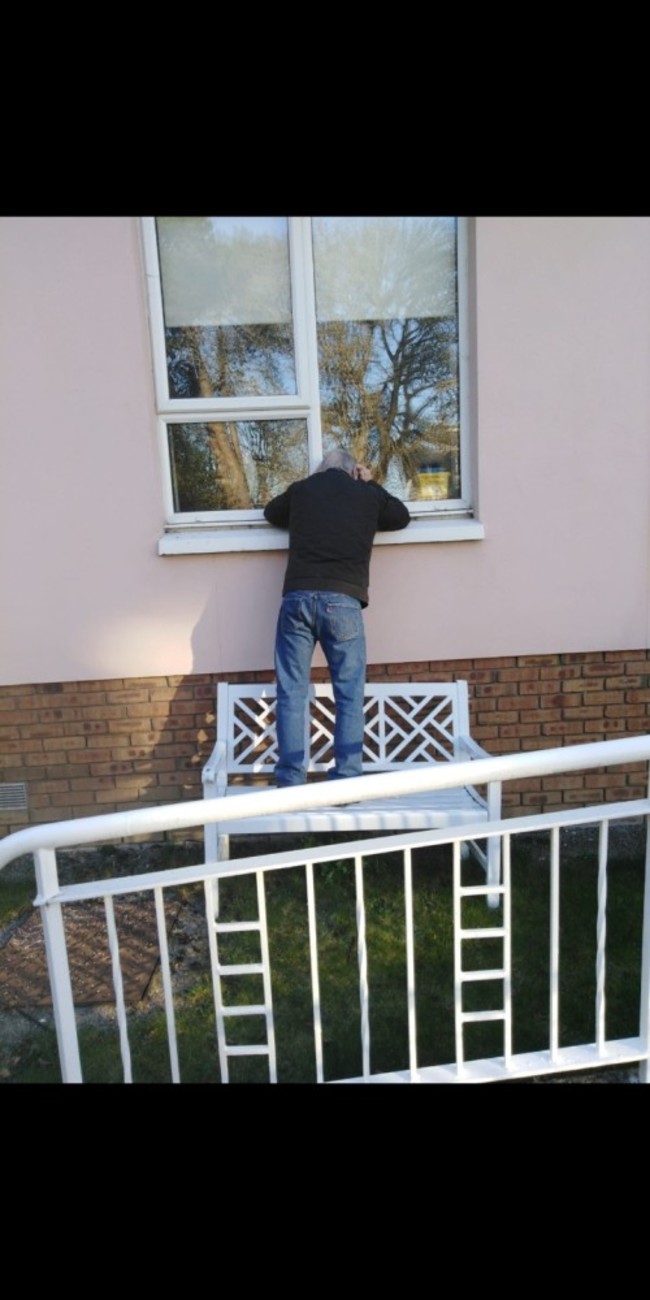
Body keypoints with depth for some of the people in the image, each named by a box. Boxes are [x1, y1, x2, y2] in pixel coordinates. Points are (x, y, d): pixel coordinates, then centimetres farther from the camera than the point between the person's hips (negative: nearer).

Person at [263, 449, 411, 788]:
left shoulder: (301, 489, 17)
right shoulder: (368, 494, 15)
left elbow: (271, 512, 36)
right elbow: (402, 516, 33)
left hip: (297, 598, 1)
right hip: (343, 602, -1)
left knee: (291, 694, 4)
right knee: (349, 696, 5)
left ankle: (290, 782, 2)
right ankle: (346, 782, 3)